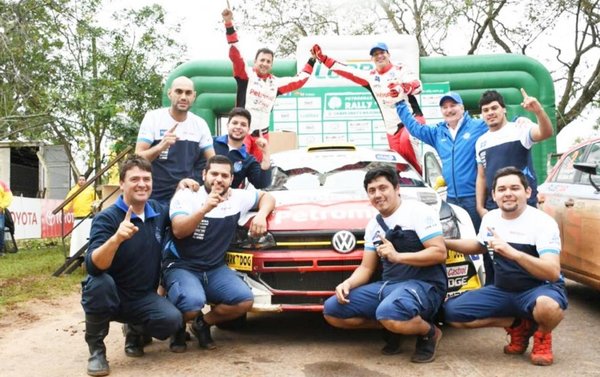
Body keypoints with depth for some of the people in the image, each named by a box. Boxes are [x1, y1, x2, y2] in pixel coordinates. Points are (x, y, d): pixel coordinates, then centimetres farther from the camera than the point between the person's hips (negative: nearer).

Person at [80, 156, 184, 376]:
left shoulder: (159, 211, -1)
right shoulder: (107, 218, -17)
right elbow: (93, 267, -29)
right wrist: (116, 238, -48)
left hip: (143, 298, 3)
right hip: (109, 298, -3)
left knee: (172, 320, -24)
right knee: (100, 282, -36)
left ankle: (135, 331, 11)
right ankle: (96, 350, -11)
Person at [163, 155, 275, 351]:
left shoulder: (238, 198, 3)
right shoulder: (185, 196, -9)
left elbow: (266, 197, 18)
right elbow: (178, 231, -23)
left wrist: (261, 215, -4)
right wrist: (204, 209, -37)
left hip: (215, 268, 5)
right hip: (181, 266, -4)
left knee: (245, 300, -19)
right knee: (193, 303, -34)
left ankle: (203, 323, 8)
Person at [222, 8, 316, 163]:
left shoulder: (276, 83, 12)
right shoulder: (246, 74, -1)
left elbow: (298, 81, 23)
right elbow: (235, 54, -11)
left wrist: (312, 61, 22)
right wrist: (229, 24, -19)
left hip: (262, 134, 5)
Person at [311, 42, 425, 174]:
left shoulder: (400, 70, -2)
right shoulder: (370, 77, 11)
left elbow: (417, 86, -18)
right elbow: (348, 71, 7)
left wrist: (402, 87, -41)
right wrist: (322, 58, 0)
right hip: (392, 128, 5)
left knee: (405, 141, -34)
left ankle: (419, 175, -20)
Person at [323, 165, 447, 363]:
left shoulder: (419, 211, -7)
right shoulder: (373, 225, 14)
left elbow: (439, 253, -14)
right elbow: (366, 268, 13)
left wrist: (397, 256, -19)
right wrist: (348, 283, -7)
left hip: (424, 285, -7)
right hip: (388, 285, 7)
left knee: (389, 313, -39)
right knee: (333, 311, -4)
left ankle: (429, 333, -5)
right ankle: (393, 326, 8)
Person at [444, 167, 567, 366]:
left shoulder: (543, 222, -18)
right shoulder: (490, 218, 1)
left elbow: (553, 273, -28)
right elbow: (480, 246, 25)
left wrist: (513, 253, -41)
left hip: (540, 289, -6)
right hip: (503, 291, 6)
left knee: (548, 306, -42)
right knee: (452, 311, -10)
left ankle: (542, 336, -3)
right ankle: (518, 325, 7)